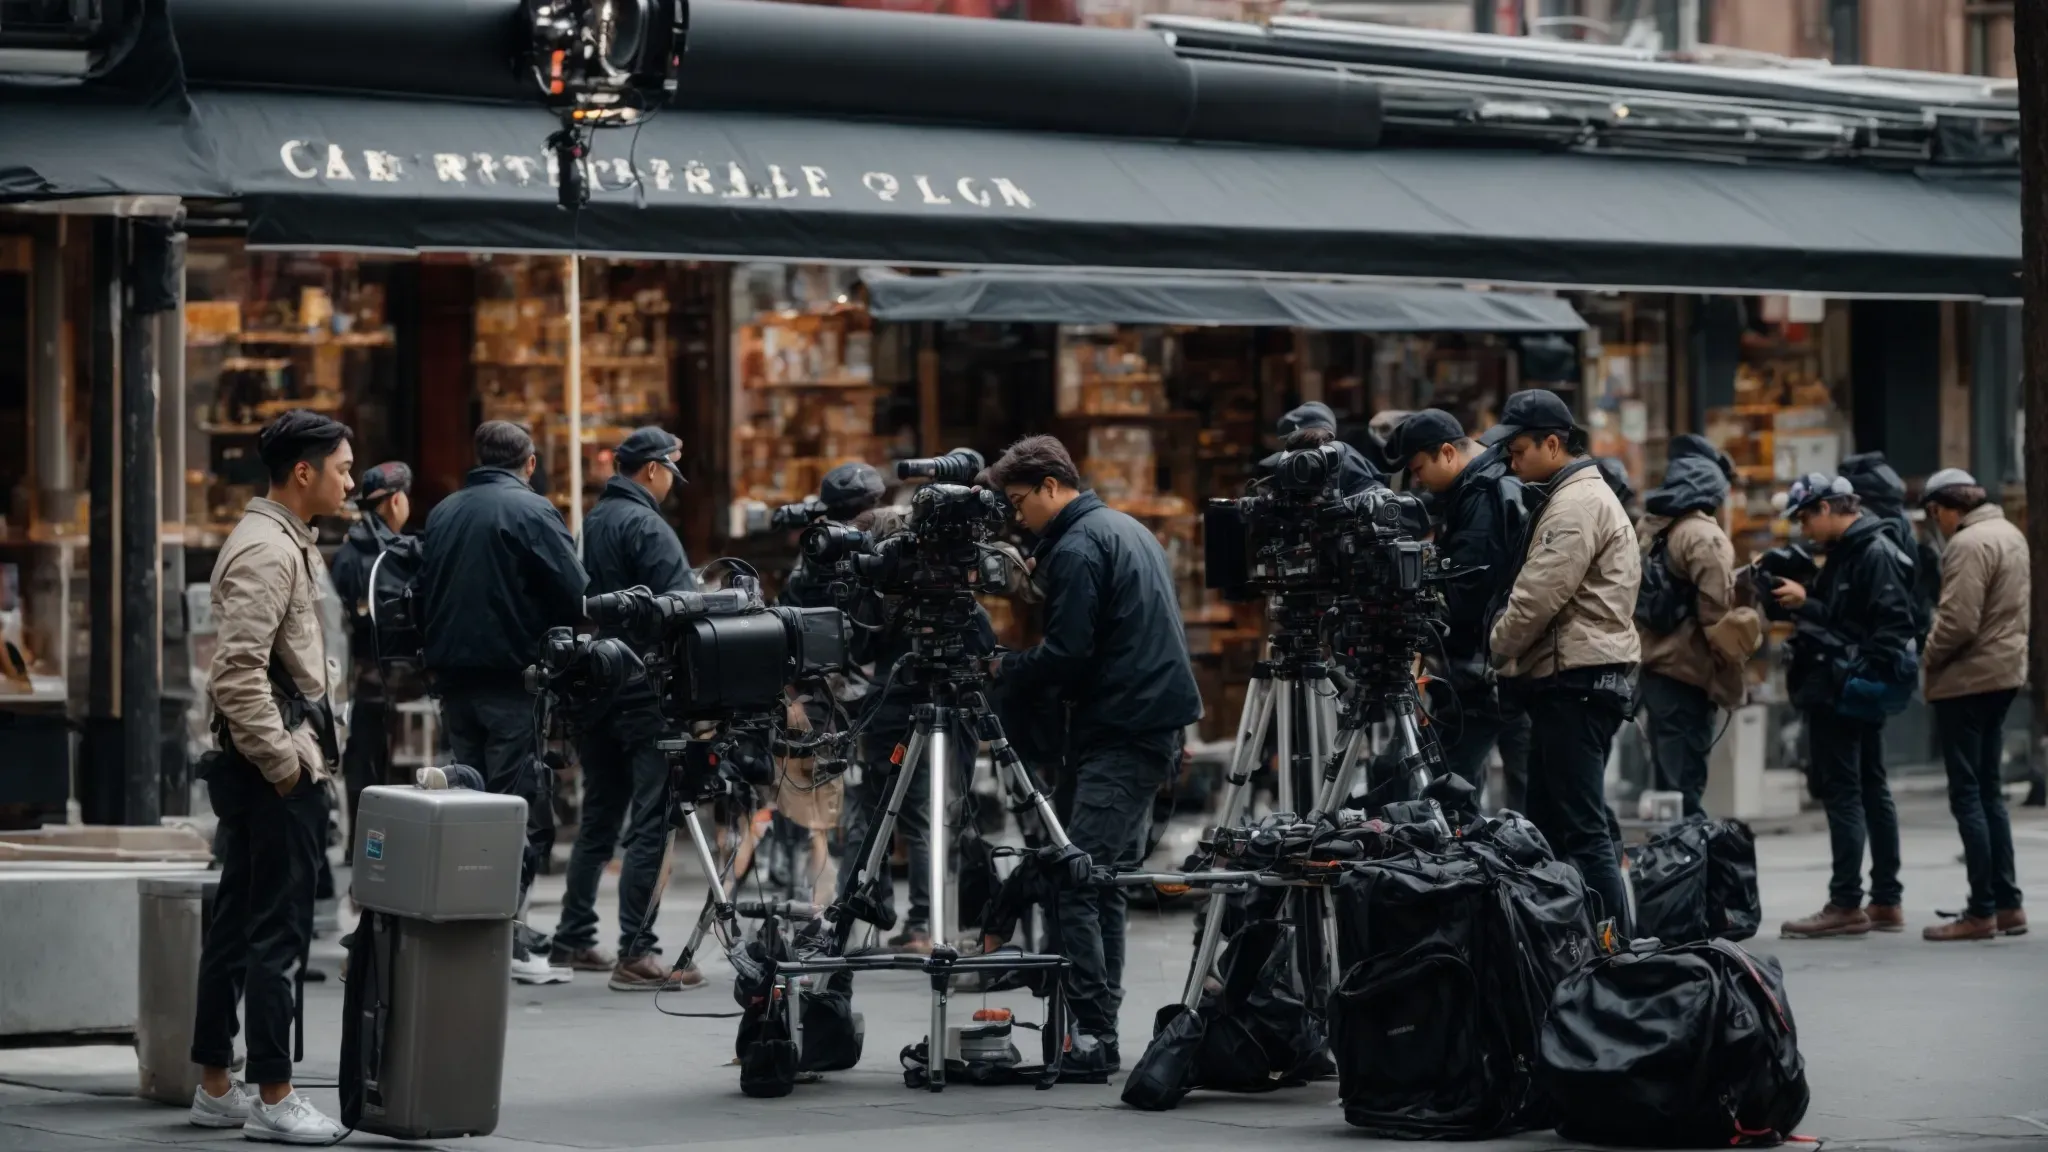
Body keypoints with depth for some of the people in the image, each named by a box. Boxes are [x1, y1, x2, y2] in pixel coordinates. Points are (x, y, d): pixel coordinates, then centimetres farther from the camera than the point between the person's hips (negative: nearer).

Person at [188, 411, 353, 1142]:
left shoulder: (284, 543, 17)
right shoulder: (266, 550, -16)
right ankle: (274, 1099, -4)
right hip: (274, 775, -11)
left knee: (239, 928, 14)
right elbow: (238, 670, -25)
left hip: (277, 769, 11)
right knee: (277, 934, -7)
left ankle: (214, 1087, 20)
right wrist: (279, 760, -20)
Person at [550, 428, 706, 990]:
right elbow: (681, 605, -21)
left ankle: (574, 939, 23)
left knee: (599, 817, 17)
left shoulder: (593, 522, 14)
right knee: (650, 822, -9)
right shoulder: (645, 526, -12)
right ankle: (635, 954, -13)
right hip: (646, 691, -9)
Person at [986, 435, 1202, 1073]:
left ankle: (1090, 1032, -18)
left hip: (1116, 737, -10)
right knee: (1105, 877, 10)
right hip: (1156, 726, 10)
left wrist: (1003, 669, 0)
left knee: (1074, 881, -13)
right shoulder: (1127, 529, 20)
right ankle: (1099, 1031, 9)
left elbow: (1066, 656, -15)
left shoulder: (1076, 548, -11)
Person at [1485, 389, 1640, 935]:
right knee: (1550, 822, 14)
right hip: (1571, 684, 11)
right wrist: (1512, 653, 9)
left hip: (1576, 682, -11)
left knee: (1581, 828, -12)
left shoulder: (1579, 503, -12)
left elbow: (1539, 595, -18)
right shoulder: (1565, 497, 22)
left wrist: (1497, 647, -3)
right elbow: (1539, 589, 22)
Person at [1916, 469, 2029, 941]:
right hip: (2005, 672, 10)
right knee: (1989, 791, 15)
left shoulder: (1968, 544, -18)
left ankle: (1982, 911, -5)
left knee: (1967, 795, -5)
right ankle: (2007, 904, 16)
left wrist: (1926, 660, -7)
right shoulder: (2010, 534, 14)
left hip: (1967, 680, -10)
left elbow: (1957, 622, -24)